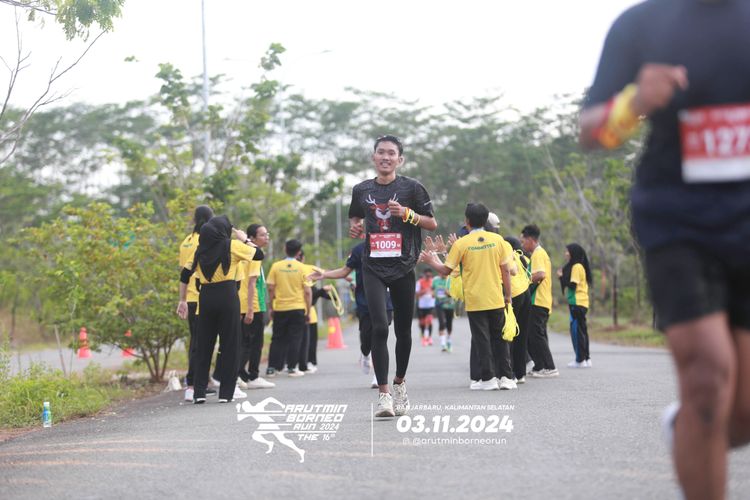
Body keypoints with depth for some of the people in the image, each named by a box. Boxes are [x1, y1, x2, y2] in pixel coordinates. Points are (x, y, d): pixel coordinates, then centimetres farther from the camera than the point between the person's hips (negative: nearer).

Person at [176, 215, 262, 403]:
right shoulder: (233, 246, -1)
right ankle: (226, 393, 3)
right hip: (227, 297, -4)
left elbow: (185, 275, 10)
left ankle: (199, 392, 6)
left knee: (203, 346, 9)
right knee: (229, 345, 4)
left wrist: (182, 300, 16)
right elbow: (259, 254, 6)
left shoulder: (201, 250, 10)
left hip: (206, 298, 4)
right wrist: (245, 240, 20)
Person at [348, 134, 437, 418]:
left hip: (403, 267, 0)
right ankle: (383, 394, -13)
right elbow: (355, 217, 25)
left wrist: (407, 214, -14)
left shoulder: (411, 188, 0)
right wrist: (355, 227, 2)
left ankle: (399, 383, 32)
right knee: (379, 328, -14)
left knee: (403, 331, 9)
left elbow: (432, 224, 2)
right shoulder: (362, 190, 8)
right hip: (373, 268, 0)